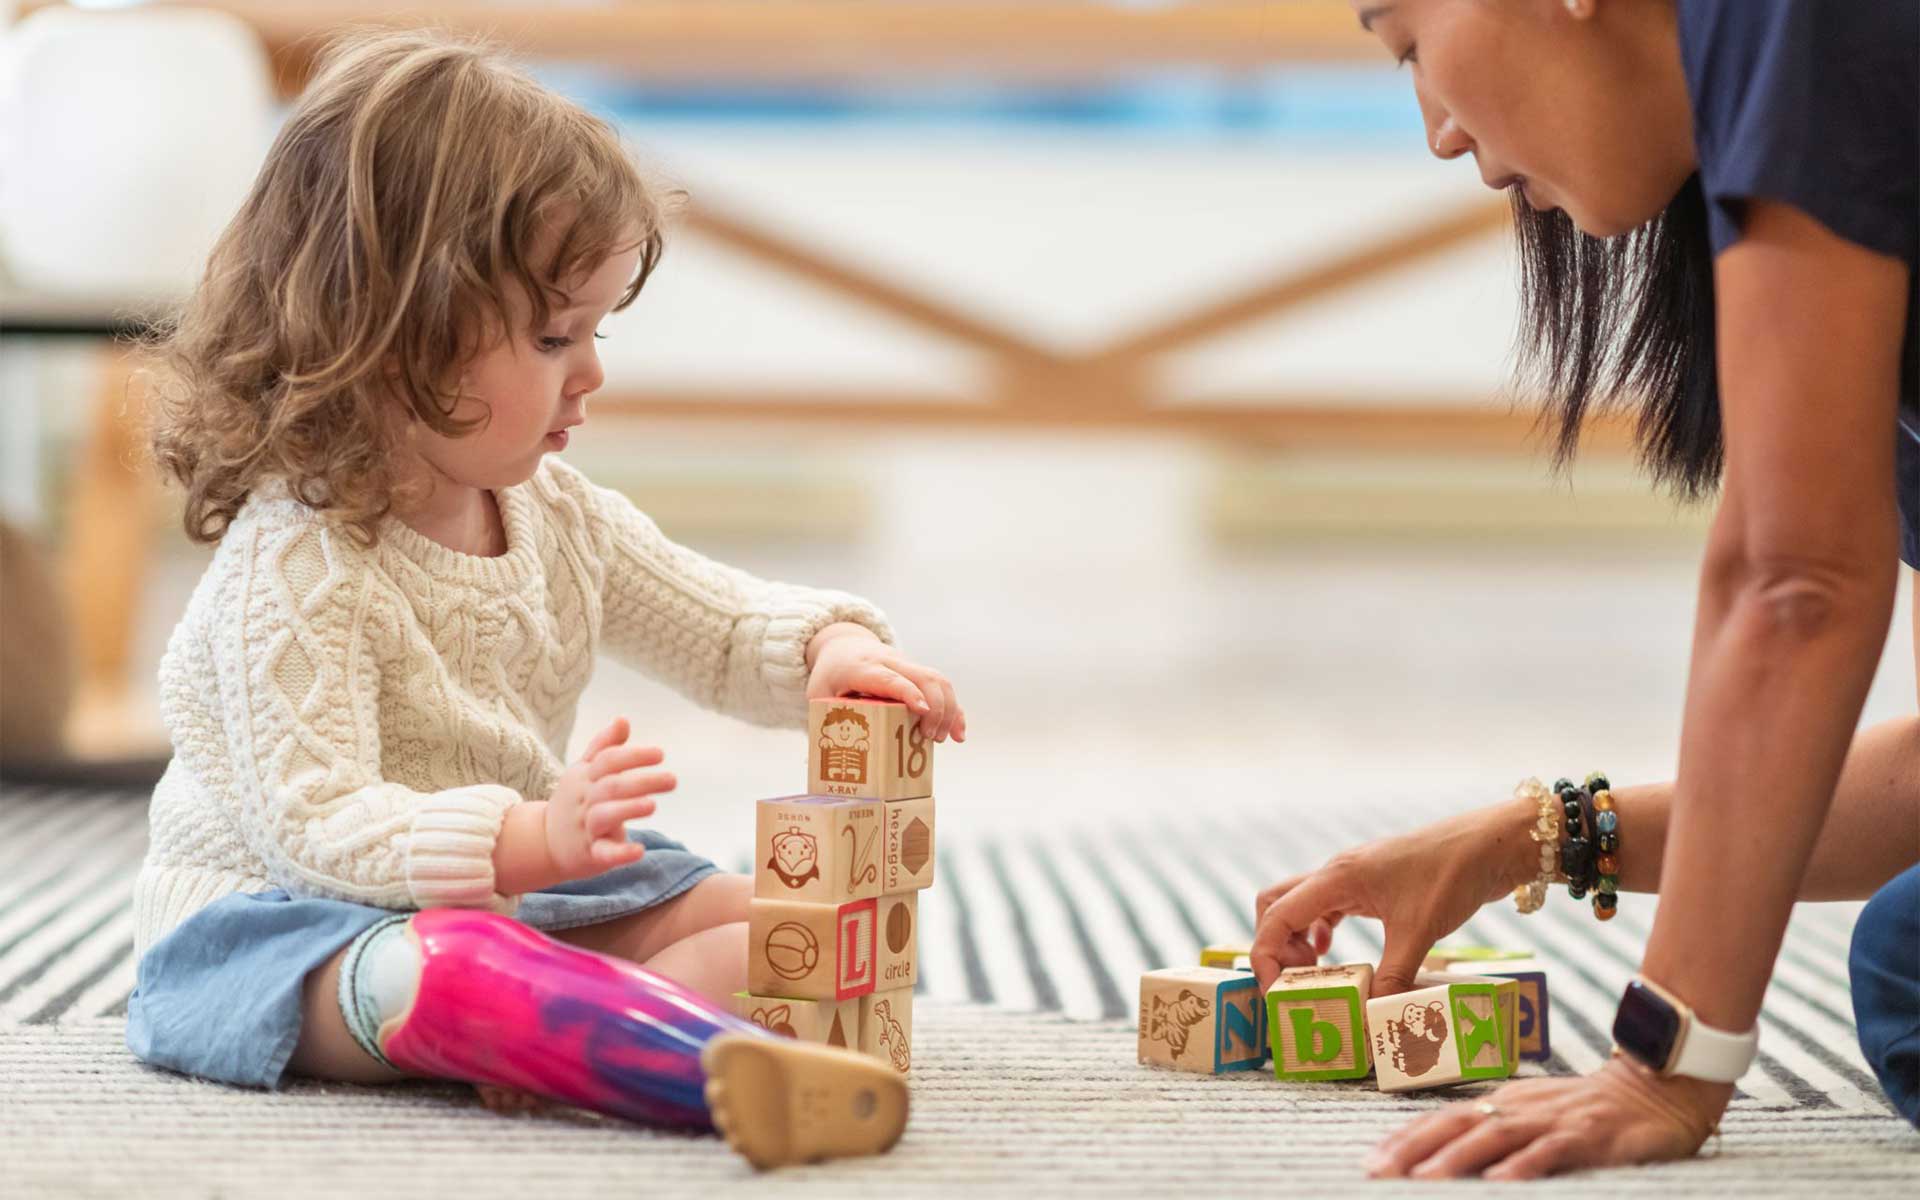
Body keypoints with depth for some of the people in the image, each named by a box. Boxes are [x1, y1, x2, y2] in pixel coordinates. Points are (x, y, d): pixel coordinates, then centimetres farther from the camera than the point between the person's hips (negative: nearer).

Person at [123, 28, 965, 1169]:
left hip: (513, 892, 9)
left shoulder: (560, 517, 5)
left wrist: (830, 646, -10)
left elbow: (728, 626, 14)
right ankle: (742, 1072, -64)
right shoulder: (294, 565, -20)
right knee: (440, 967, -41)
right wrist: (527, 842, -42)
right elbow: (316, 824, -28)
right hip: (281, 911, -8)